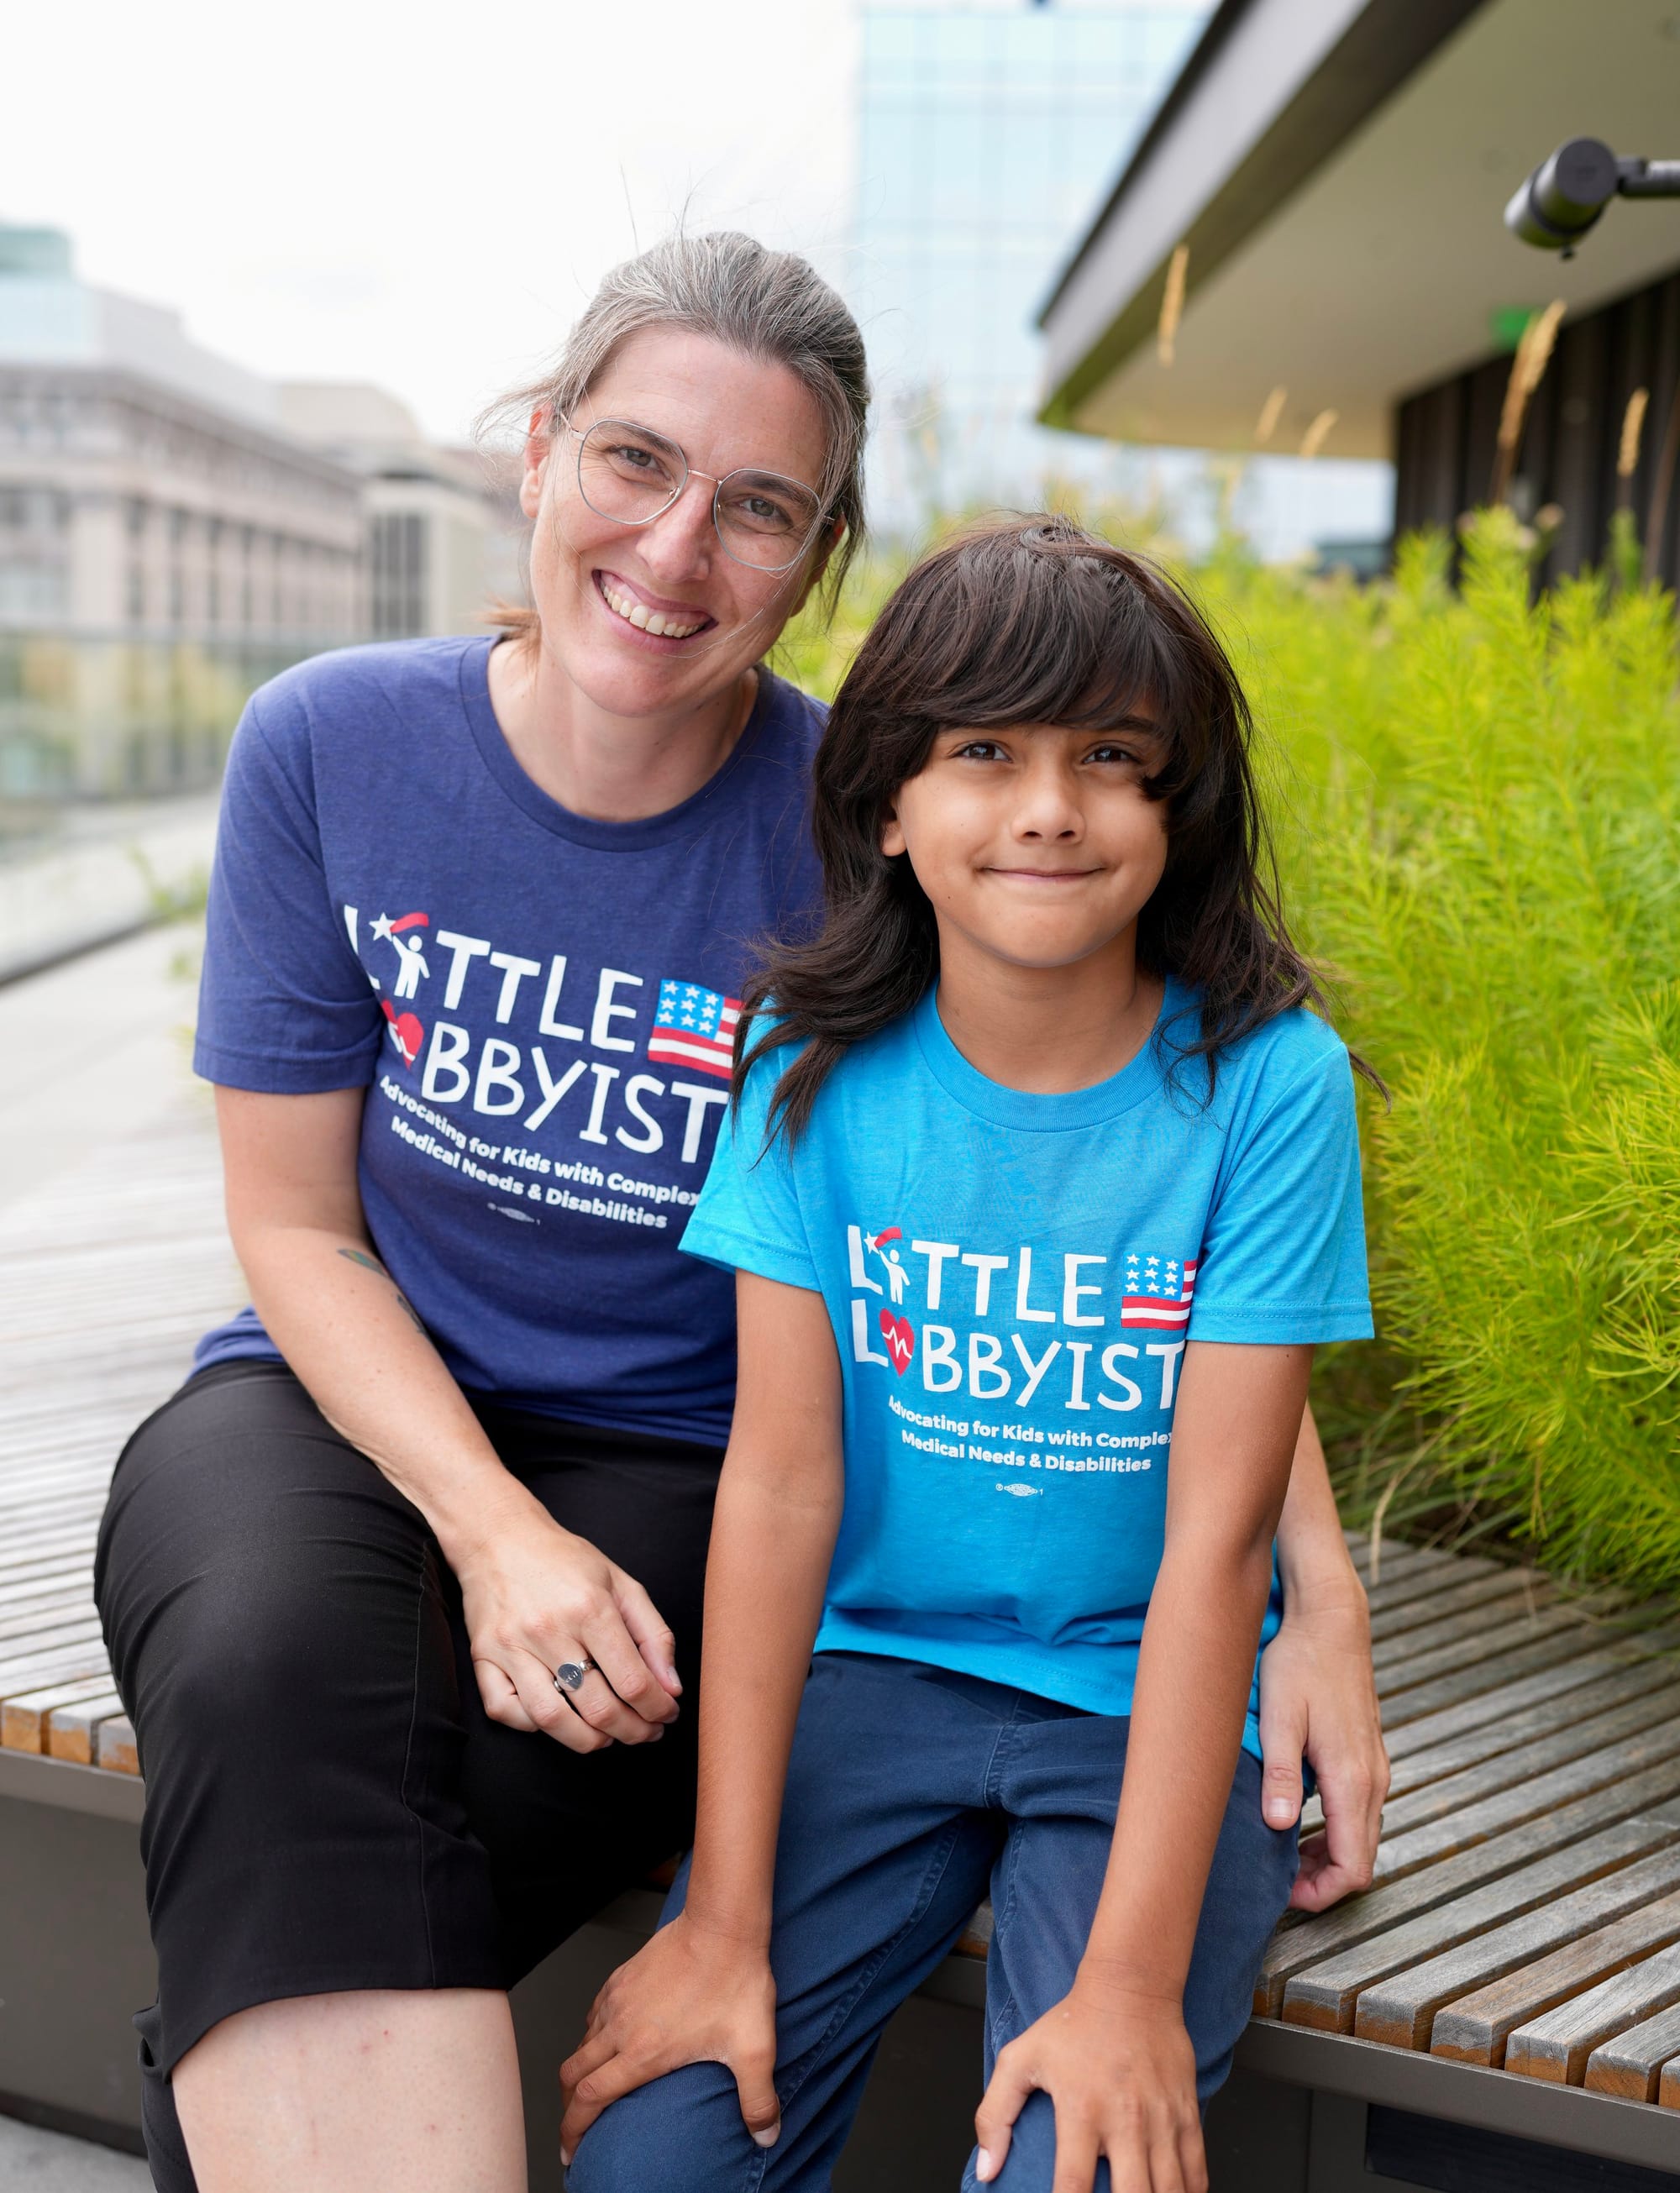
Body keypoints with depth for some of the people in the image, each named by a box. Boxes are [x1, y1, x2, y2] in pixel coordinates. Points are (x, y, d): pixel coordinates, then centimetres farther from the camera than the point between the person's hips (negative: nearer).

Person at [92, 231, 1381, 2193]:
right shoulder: (329, 749, -7)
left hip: (681, 1472, -1)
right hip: (342, 1401, 2)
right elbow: (296, 1224, -3)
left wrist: (1322, 1595, -12)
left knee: (304, 1895, -27)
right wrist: (490, 1530, -17)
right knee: (270, 1687, -32)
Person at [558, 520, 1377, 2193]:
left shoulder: (1265, 1080, -13)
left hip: (1148, 1704, -1)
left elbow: (1217, 1536, -15)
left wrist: (1132, 1982, -19)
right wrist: (724, 1921, -12)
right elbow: (780, 1477, -10)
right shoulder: (816, 1058, -7)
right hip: (876, 1668, 2)